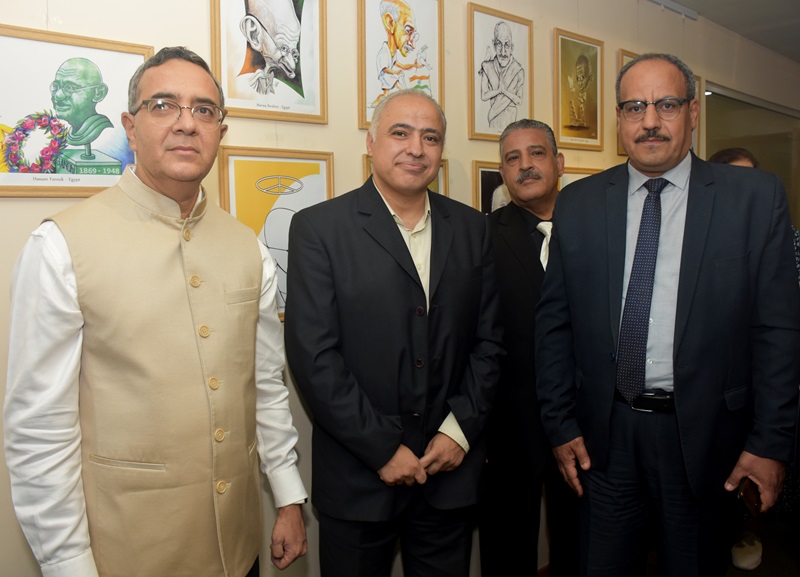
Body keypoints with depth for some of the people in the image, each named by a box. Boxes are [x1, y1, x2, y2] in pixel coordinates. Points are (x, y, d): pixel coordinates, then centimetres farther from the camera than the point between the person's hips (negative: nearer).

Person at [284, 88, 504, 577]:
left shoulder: (472, 229, 5)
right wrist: (383, 449, -12)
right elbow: (313, 354, -12)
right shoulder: (318, 228, -7)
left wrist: (461, 429, -4)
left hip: (452, 470, 3)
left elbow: (488, 338, 6)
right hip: (358, 476, -3)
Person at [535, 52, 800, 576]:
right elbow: (554, 322, 2)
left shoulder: (757, 197, -3)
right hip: (604, 434, 1)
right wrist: (561, 424, 1)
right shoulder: (578, 203, 1)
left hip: (705, 435, -1)